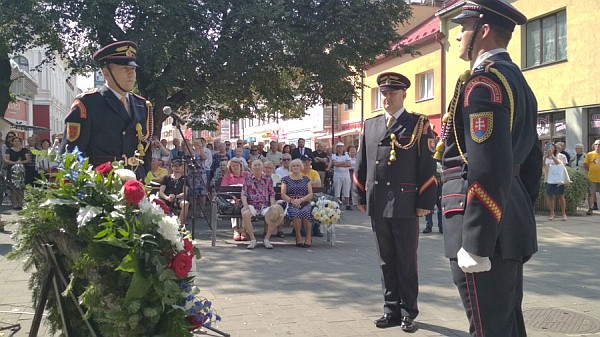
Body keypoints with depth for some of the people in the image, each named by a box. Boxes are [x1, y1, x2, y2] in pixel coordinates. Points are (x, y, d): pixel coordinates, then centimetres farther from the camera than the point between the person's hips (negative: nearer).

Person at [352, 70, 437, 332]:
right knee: (386, 260, 11)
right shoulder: (369, 126, 12)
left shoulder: (419, 125, -1)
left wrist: (425, 202, -9)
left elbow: (427, 166, -5)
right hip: (377, 205, 4)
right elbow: (361, 165, 14)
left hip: (405, 205, -4)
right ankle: (391, 310, 21)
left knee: (407, 261, 5)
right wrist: (359, 197, 9)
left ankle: (408, 313, 16)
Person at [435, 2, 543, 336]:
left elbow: (488, 169, -23)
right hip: (512, 226, 11)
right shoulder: (518, 81, 18)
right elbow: (532, 159, 21)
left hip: (487, 230, -10)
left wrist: (475, 245, -22)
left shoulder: (484, 80, -14)